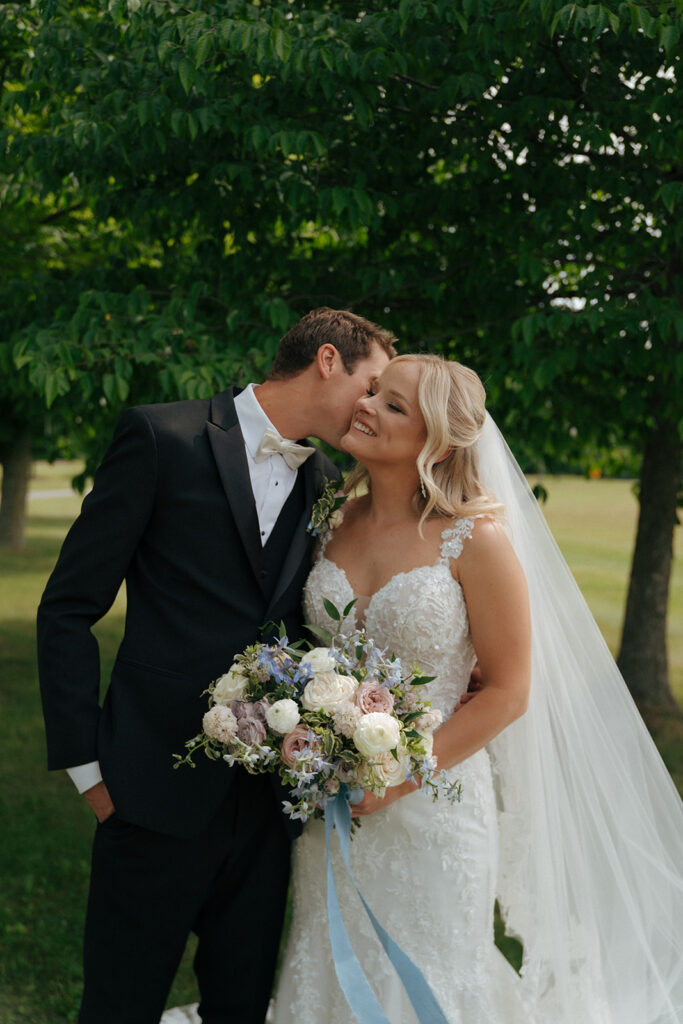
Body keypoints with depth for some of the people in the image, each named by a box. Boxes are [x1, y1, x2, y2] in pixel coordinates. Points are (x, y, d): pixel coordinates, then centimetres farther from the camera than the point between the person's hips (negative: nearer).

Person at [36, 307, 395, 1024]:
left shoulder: (327, 484, 10)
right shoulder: (162, 437, -6)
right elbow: (69, 609, -5)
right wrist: (86, 764, -7)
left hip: (272, 799, 5)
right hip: (159, 793, -5)